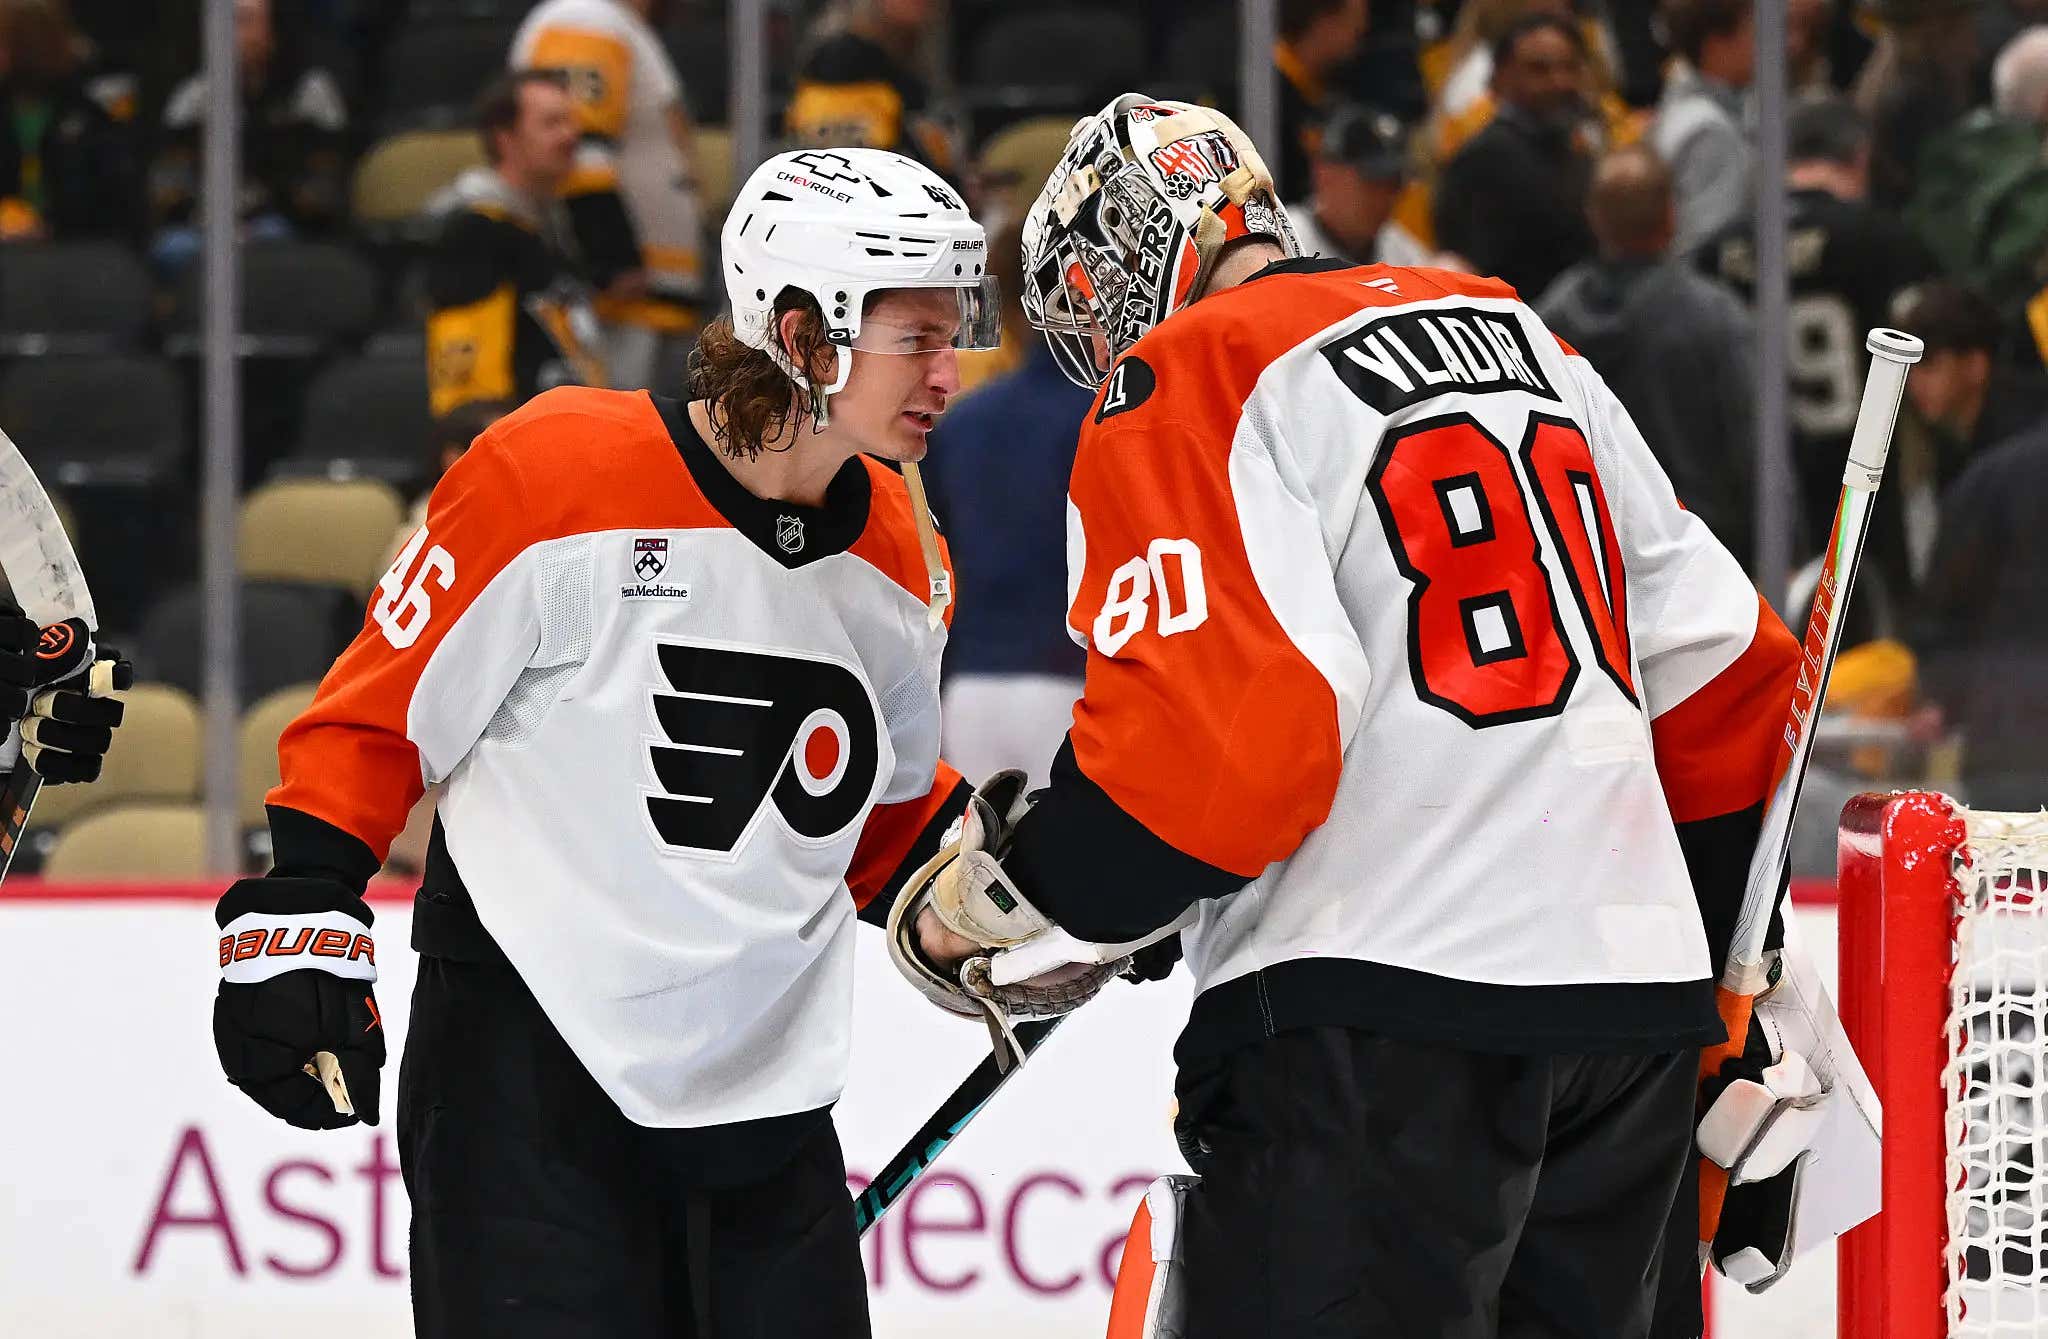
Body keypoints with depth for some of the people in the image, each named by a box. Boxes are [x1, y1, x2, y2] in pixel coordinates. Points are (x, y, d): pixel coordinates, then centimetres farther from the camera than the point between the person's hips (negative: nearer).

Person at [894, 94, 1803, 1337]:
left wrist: (999, 900, -2)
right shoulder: (1531, 345, 20)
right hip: (1632, 1000, 8)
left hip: (1382, 1017, -8)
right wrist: (1732, 996, 27)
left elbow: (1216, 738, -16)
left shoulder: (1187, 384, -4)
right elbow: (1723, 670, 20)